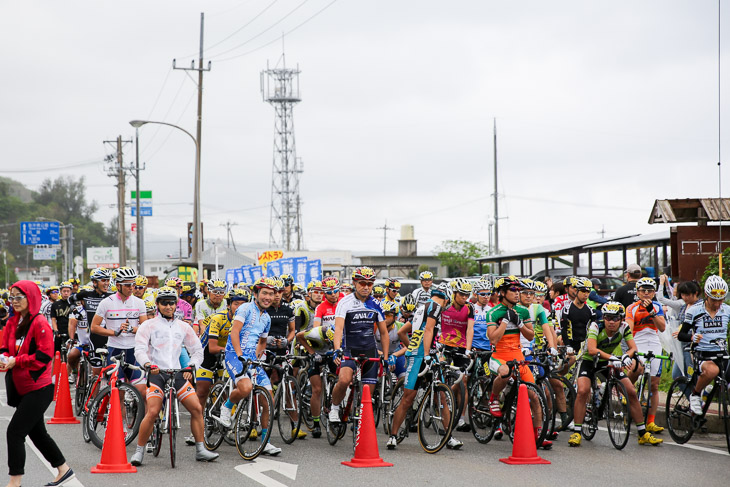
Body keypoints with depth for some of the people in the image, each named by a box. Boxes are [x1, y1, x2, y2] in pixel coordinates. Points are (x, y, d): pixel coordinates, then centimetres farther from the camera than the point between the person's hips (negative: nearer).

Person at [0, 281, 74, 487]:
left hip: (38, 388, -9)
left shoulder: (39, 323, -15)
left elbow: (44, 355, -20)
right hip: (21, 388, 9)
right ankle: (64, 470, 31)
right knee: (37, 433, 18)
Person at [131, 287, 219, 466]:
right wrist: (148, 364, -26)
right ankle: (139, 451, -7)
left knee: (197, 408, -6)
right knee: (152, 412, -20)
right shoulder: (149, 325, 4)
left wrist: (190, 367, 0)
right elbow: (140, 350, -7)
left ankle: (200, 450, 4)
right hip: (156, 373, -4)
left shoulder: (183, 327, 15)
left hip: (177, 373, 4)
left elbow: (197, 350, 17)